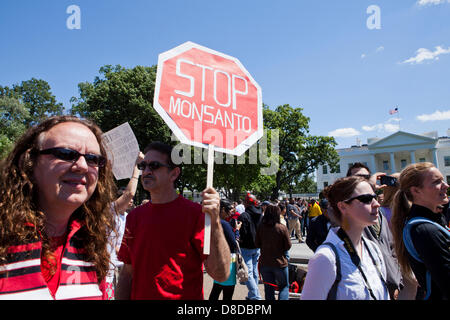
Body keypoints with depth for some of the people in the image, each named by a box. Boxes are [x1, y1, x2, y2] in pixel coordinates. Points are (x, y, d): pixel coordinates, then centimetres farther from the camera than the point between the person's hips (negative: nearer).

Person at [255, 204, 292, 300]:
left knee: (268, 288, 16)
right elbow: (288, 246, -8)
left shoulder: (260, 227, -8)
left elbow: (257, 244, 2)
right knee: (284, 286, 16)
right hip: (279, 263, -3)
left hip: (264, 263, 3)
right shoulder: (282, 228, -16)